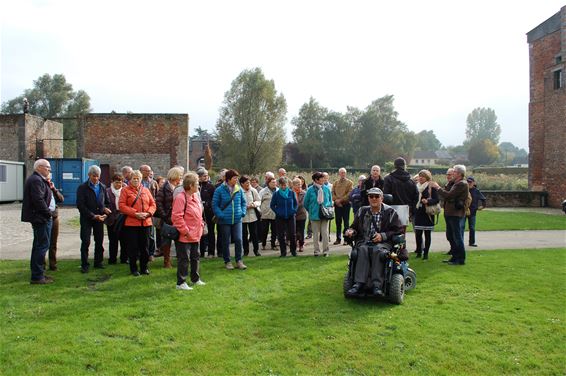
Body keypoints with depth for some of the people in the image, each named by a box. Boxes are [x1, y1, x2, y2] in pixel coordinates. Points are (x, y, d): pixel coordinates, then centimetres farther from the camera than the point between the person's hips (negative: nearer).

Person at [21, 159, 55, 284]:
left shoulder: (38, 180, 18)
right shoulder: (36, 180, -16)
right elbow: (38, 200, -23)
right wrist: (48, 212, -15)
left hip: (41, 218, 12)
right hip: (41, 218, -12)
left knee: (38, 245, 17)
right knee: (42, 245, -9)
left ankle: (37, 273, 27)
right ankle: (37, 277, -5)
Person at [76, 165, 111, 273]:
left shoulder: (102, 187, 9)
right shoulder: (82, 188, -5)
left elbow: (107, 202, 17)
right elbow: (80, 205, -11)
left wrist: (105, 209, -6)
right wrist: (93, 216, -16)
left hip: (99, 218, 4)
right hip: (86, 219, -4)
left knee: (99, 242, 9)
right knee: (85, 242, -3)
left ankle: (98, 262, 20)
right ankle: (84, 265, 5)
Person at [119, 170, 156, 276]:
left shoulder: (146, 190, 12)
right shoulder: (126, 190, 1)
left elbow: (153, 204, 10)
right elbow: (121, 206, -8)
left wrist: (148, 213, -9)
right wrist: (135, 214, -16)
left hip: (146, 223, 3)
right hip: (131, 223, -3)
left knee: (144, 246, 9)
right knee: (133, 247, 3)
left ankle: (144, 267, 21)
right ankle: (133, 268, 15)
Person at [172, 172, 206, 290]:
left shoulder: (196, 196, 10)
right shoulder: (180, 198, -19)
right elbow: (176, 217, -25)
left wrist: (201, 226, 11)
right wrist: (185, 231, -21)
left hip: (195, 235, 9)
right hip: (184, 236, -9)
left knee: (195, 257, 19)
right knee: (184, 259, -1)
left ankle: (196, 279, 33)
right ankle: (181, 283, 9)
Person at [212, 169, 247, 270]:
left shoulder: (239, 189, 2)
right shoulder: (220, 190, -8)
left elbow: (243, 202, 15)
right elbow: (215, 205, -4)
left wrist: (243, 212, 2)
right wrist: (221, 215, -13)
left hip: (237, 220, 2)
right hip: (225, 221, -2)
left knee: (238, 240, -2)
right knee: (226, 242, 8)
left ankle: (239, 261, 12)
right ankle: (227, 262, 22)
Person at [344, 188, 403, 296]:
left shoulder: (390, 212, 5)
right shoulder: (362, 211, 17)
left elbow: (398, 230, 0)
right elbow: (355, 227, 22)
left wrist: (383, 236, -13)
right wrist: (351, 231, -3)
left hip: (383, 242, -2)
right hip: (364, 241, 3)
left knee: (377, 250, -36)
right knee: (363, 250, -32)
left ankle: (377, 285, -39)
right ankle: (359, 283, -38)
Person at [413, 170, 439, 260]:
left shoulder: (432, 187, -4)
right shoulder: (416, 187, 11)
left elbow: (436, 199, -10)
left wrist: (427, 201, -26)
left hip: (427, 213, -4)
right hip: (418, 213, 4)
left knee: (427, 234, 2)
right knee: (418, 234, 2)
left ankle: (426, 253, 10)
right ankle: (419, 251, 16)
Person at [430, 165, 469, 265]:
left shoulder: (462, 184, -15)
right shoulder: (456, 184, 18)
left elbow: (449, 195, -21)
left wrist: (438, 187, -12)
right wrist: (438, 188, 8)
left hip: (456, 215, -10)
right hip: (451, 214, 10)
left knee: (457, 237, -3)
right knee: (451, 236, 16)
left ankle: (461, 259, 6)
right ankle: (455, 257, 26)